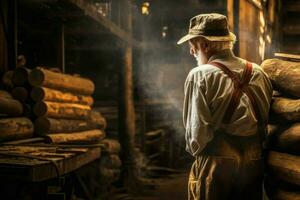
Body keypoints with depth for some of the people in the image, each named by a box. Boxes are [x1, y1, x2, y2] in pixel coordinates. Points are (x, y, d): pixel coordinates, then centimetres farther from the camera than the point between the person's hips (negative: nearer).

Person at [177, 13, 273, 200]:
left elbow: (197, 129, -13)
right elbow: (269, 121, 7)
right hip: (255, 161, 5)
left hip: (216, 163, -5)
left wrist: (196, 151, 6)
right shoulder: (259, 73, 5)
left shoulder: (200, 76, -10)